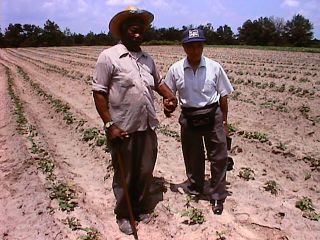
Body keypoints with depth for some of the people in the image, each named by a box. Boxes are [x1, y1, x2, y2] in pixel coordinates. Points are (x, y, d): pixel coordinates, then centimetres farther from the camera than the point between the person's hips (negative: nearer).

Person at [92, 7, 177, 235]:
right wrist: (109, 124, -14)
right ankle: (124, 214, 33)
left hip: (148, 128, 5)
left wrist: (170, 96, 3)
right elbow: (99, 92, -9)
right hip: (123, 130, -5)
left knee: (146, 172, 17)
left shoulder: (147, 58, 11)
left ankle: (142, 208, 39)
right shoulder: (109, 56, -7)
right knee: (124, 176, 11)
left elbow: (158, 82, 24)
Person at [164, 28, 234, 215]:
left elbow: (223, 96, 1)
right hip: (188, 117, 1)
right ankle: (195, 190, 39)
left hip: (212, 116, -1)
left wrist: (224, 121, 3)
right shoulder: (176, 69, -5)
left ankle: (218, 197, 21)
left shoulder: (214, 67, -6)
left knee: (219, 157, 5)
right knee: (192, 157, 17)